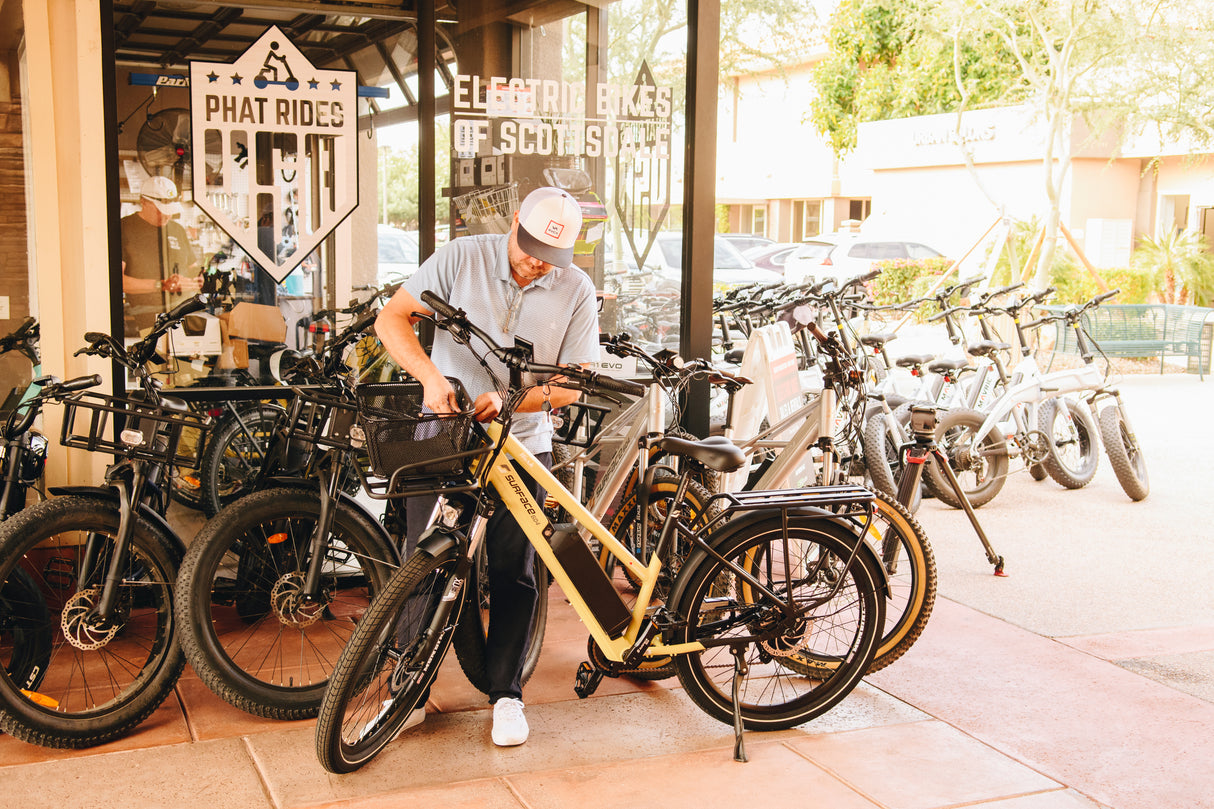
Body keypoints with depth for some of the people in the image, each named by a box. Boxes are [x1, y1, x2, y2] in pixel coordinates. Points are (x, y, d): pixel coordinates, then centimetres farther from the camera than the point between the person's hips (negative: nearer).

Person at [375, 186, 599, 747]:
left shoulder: (576, 290, -3)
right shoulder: (462, 258, -5)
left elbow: (571, 384, -5)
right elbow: (392, 318, -8)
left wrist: (507, 399, -23)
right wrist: (431, 376, -25)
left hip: (521, 447, 0)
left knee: (514, 572, 3)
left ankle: (505, 693, 19)